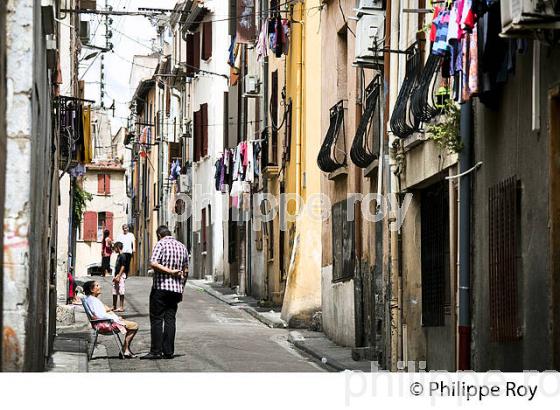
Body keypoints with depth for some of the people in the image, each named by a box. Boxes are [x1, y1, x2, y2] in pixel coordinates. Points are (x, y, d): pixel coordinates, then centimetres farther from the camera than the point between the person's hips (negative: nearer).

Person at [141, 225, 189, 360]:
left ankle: (156, 351, -5)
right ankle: (168, 351, 5)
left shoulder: (161, 244, -5)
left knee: (156, 319, -2)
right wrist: (181, 288, 23)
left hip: (160, 288, -6)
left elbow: (153, 263, -20)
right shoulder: (182, 246, 13)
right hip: (176, 289, 6)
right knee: (170, 320, 7)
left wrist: (169, 271, -17)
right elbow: (185, 272, 16)